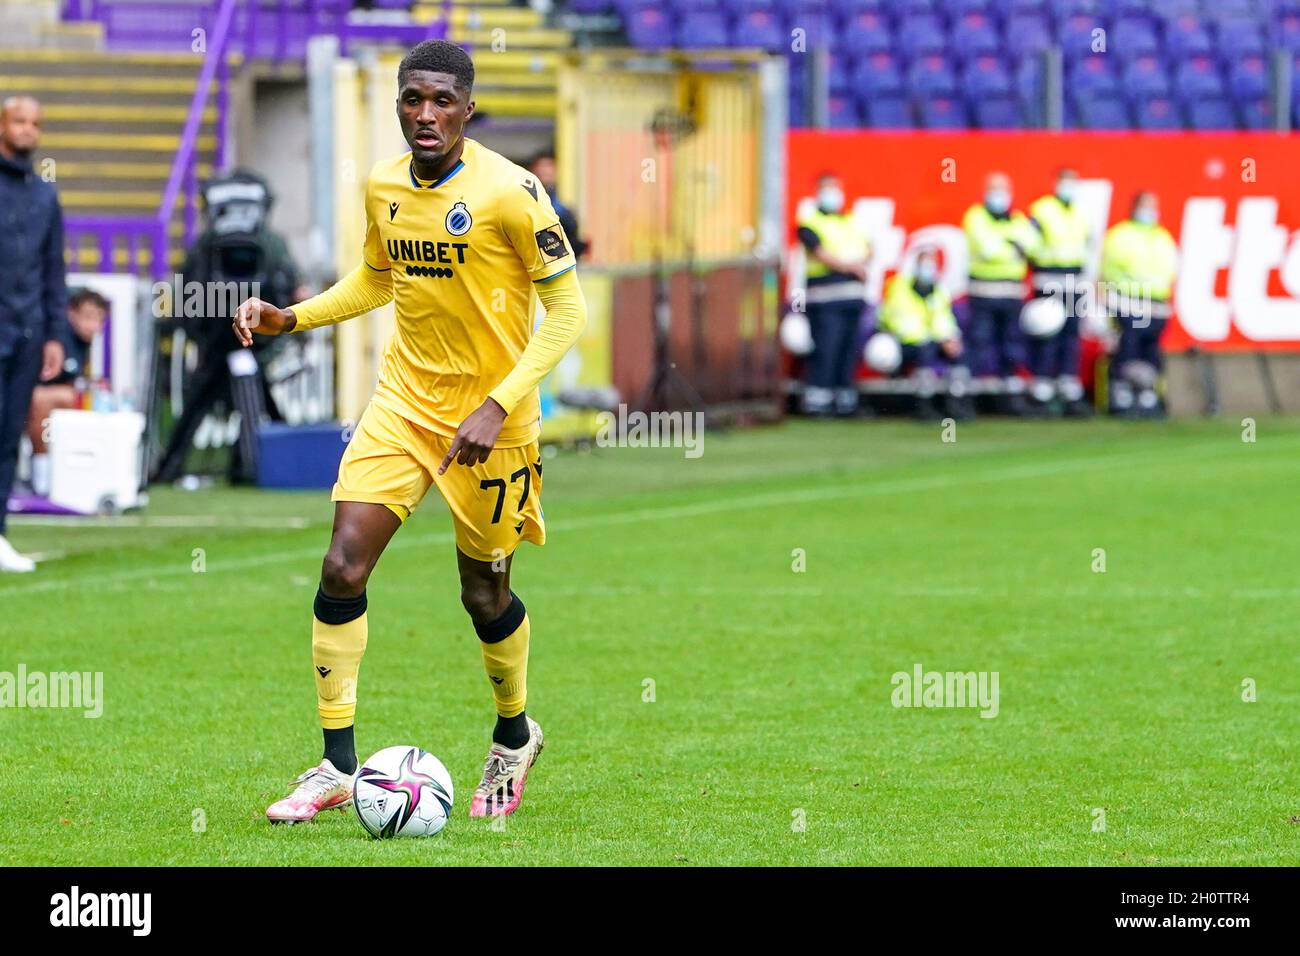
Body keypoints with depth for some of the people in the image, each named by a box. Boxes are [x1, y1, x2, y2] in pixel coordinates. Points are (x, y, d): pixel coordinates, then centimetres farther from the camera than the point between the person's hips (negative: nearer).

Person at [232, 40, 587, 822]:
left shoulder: (509, 191, -17)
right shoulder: (384, 186, 2)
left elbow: (568, 309, -15)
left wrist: (498, 405, -23)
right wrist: (291, 318, 5)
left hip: (490, 418, -5)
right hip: (404, 399, 5)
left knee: (484, 594, 7)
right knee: (344, 567, -10)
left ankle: (515, 736, 36)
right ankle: (338, 766, -2)